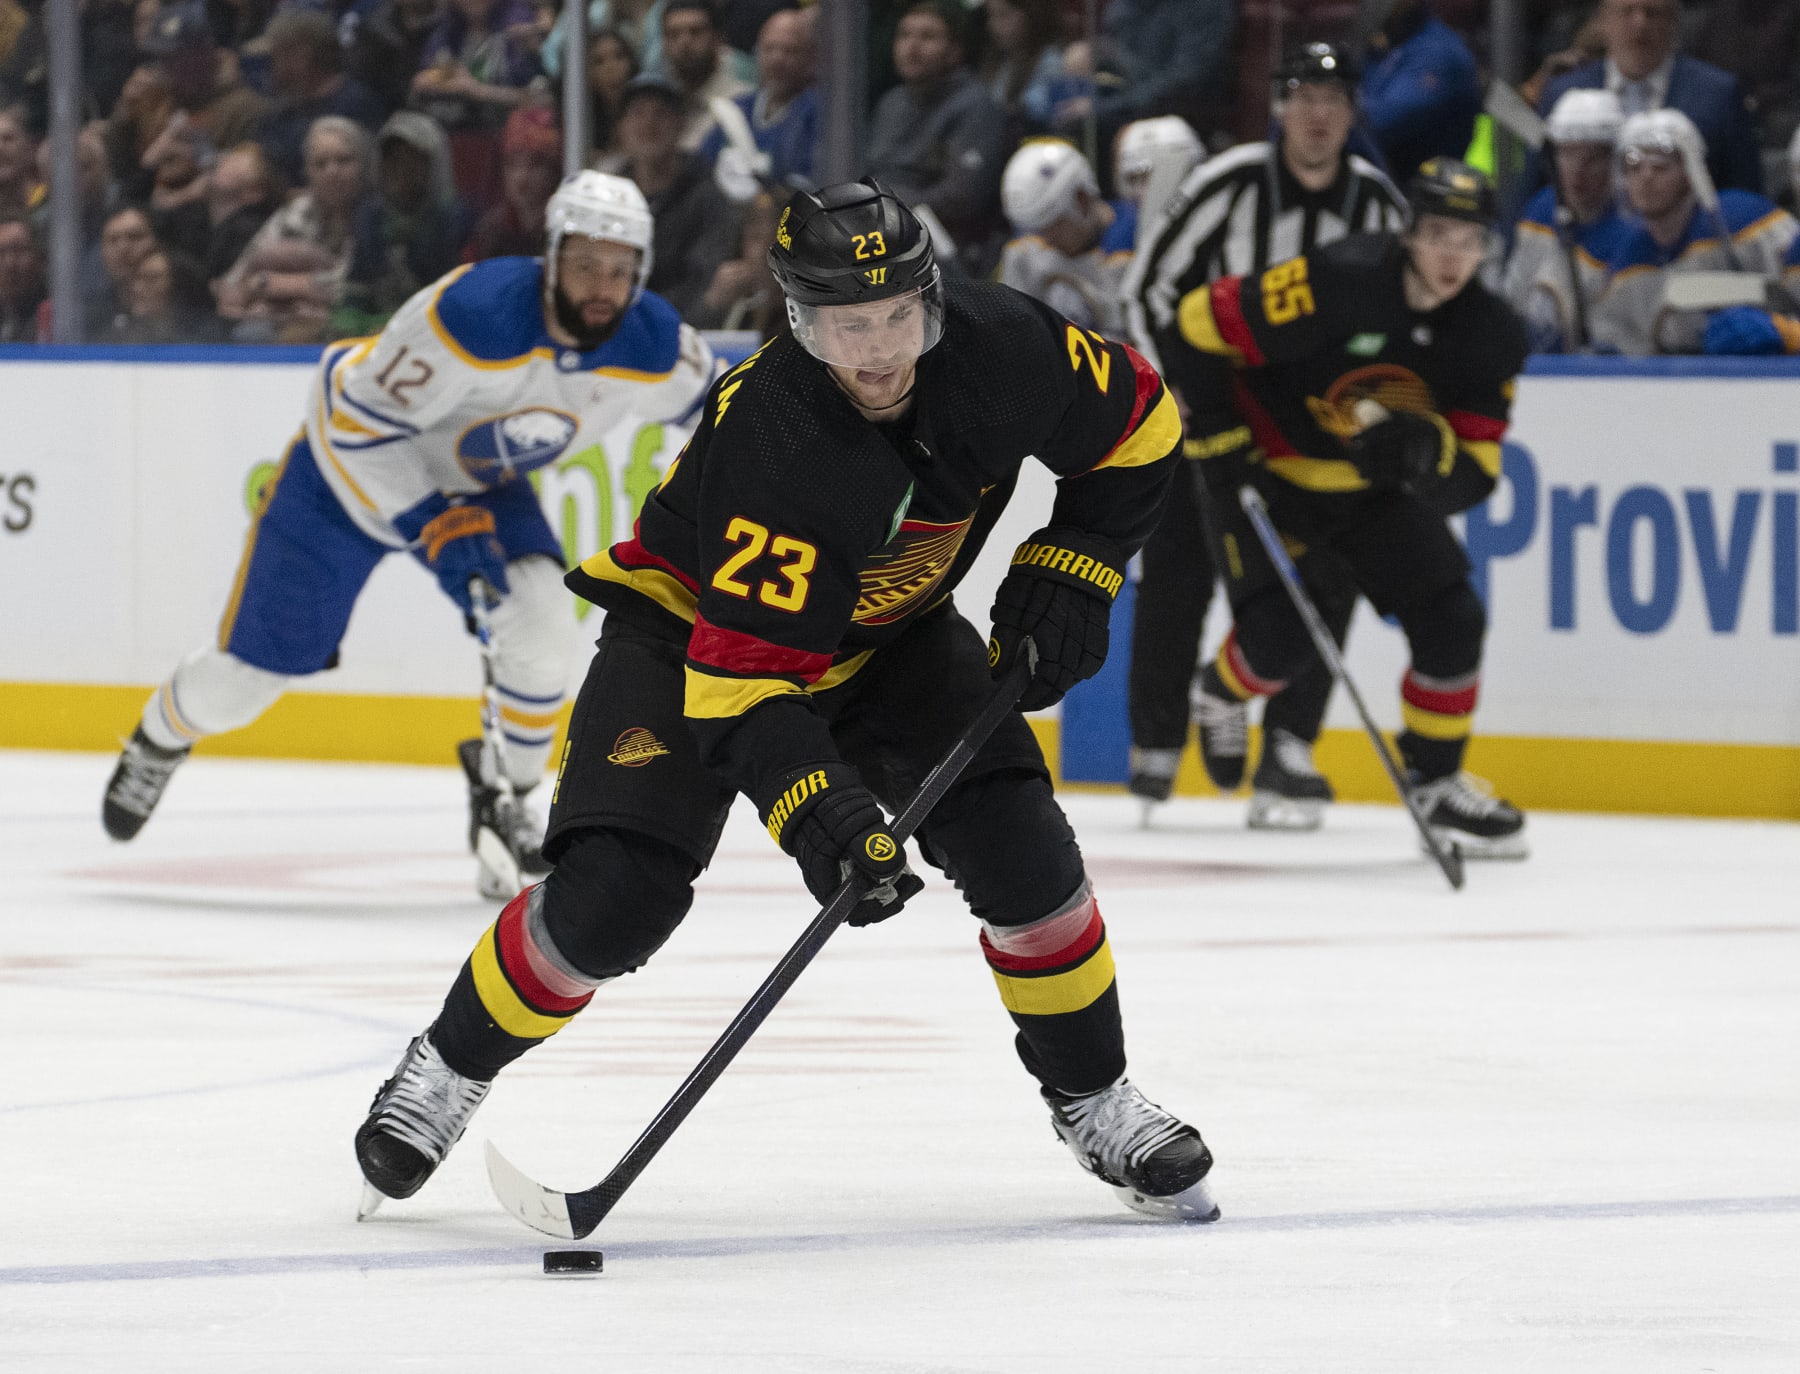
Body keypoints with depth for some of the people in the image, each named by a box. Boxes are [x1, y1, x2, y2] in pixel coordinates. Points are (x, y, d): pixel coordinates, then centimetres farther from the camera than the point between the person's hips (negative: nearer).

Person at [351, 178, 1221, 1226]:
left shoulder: (1001, 349, -24)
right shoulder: (767, 437, -38)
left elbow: (1137, 423, -2)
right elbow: (743, 677, -39)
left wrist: (1070, 572, -11)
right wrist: (820, 811, -51)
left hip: (888, 632, 4)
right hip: (696, 621, -4)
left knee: (1018, 845, -14)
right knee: (619, 893, -18)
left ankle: (1096, 1101, 6)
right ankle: (450, 1067, 8)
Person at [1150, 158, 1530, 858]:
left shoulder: (1492, 336, -13)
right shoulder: (1338, 282, -30)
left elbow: (1472, 477, -12)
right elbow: (1196, 327, -24)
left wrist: (1424, 450, -34)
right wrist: (1220, 432, -20)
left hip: (1375, 486, 5)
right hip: (1265, 471, -5)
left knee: (1451, 618, -8)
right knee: (1280, 637, -17)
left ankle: (1435, 780, 13)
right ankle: (1223, 692, 21)